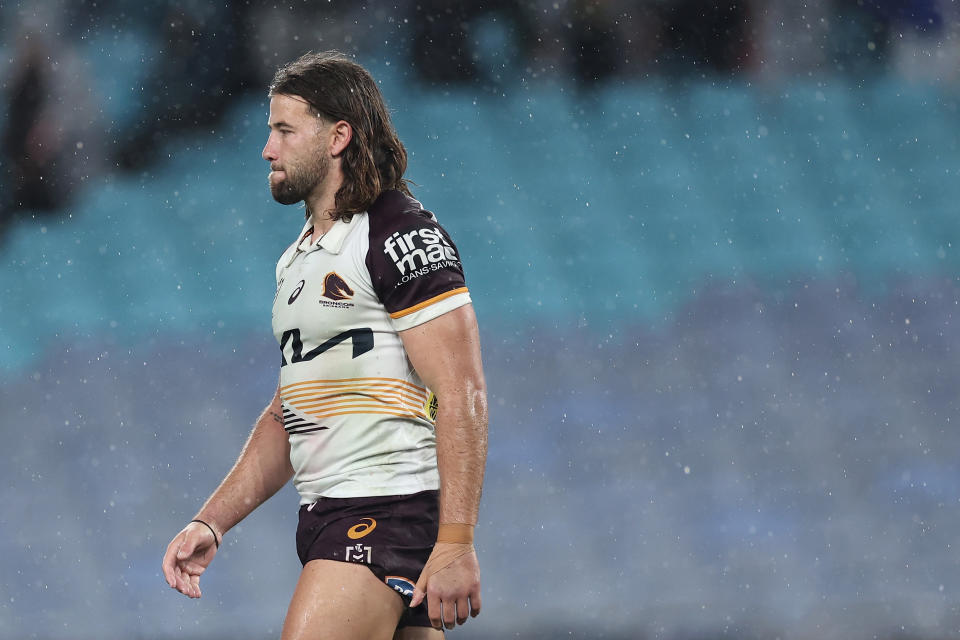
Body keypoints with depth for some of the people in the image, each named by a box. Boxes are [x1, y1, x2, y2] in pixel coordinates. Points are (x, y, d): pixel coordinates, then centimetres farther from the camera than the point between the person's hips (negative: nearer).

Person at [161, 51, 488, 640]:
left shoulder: (404, 236, -10)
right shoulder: (300, 259, 20)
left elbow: (462, 397, -16)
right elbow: (286, 415, 26)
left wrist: (455, 545, -23)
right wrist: (212, 523, 17)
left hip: (391, 510, -9)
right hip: (328, 519, 9)